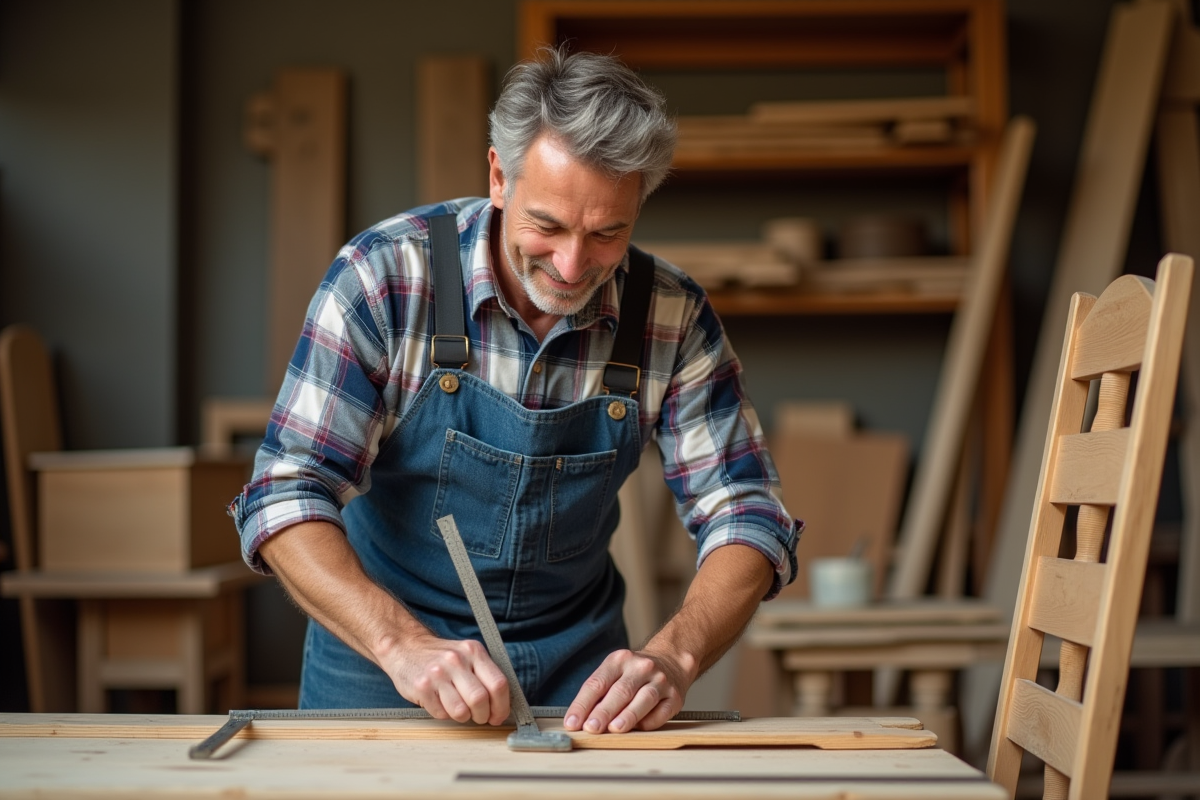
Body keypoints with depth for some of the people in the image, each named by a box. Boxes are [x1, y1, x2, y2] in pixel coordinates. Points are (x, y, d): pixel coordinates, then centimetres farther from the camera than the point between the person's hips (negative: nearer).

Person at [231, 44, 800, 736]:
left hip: (576, 659, 2)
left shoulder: (674, 319, -10)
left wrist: (673, 657, -27)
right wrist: (404, 645, -34)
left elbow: (745, 517, -8)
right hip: (382, 646, -1)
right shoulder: (384, 277, -17)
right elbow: (287, 498, -19)